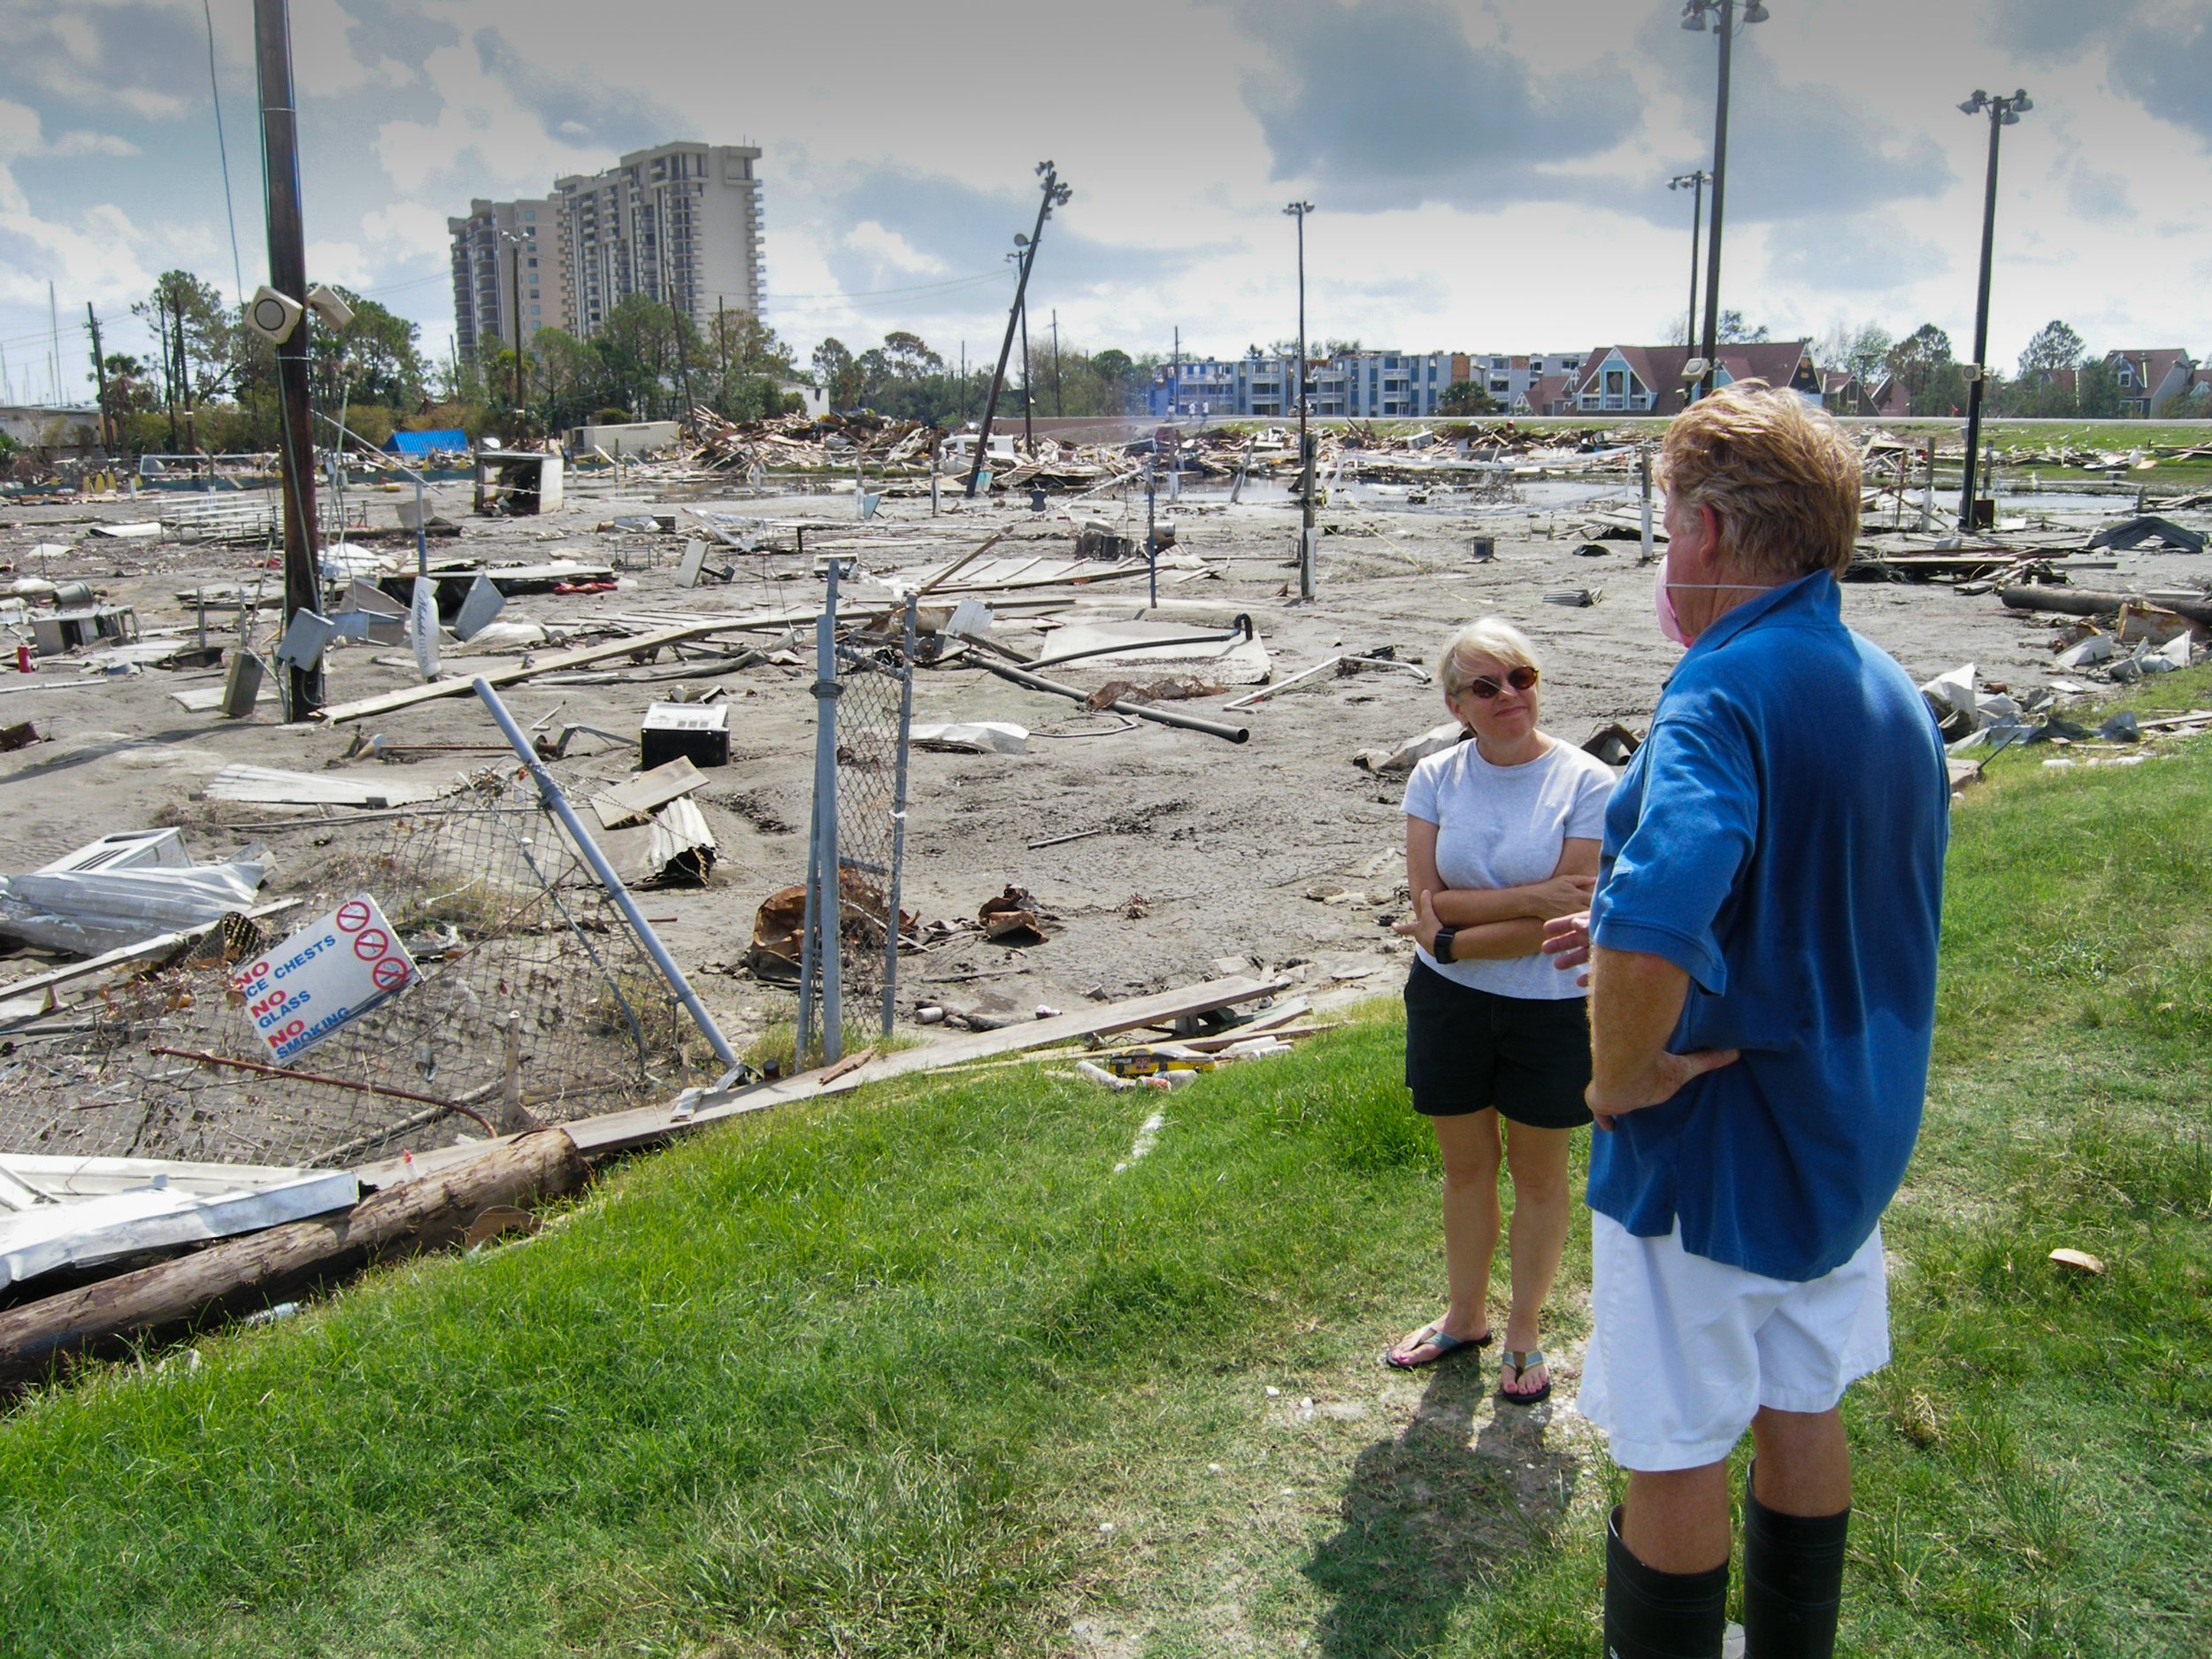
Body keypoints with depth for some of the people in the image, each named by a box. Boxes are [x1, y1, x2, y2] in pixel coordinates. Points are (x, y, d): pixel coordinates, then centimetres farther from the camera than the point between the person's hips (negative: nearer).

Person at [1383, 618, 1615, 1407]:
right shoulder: (1435, 777, -4)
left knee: (1538, 1173, 13)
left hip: (1550, 1008, -3)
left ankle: (1525, 1332, 33)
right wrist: (1529, 898, -21)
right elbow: (1427, 898, -12)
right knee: (1465, 1166, 17)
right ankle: (1465, 1317, 38)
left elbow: (1564, 920, -19)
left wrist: (1452, 936, -16)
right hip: (1449, 1003, 3)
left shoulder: (1586, 784, -14)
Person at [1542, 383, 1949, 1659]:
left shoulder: (1725, 694, -25)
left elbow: (1651, 934, -42)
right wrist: (1639, 943, 14)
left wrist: (1620, 1078, -23)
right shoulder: (1896, 694, 4)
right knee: (1802, 1411, 24)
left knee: (1677, 1454, 8)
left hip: (1712, 1154, -8)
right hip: (1850, 1139, 9)